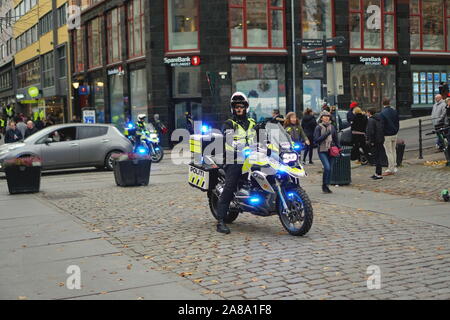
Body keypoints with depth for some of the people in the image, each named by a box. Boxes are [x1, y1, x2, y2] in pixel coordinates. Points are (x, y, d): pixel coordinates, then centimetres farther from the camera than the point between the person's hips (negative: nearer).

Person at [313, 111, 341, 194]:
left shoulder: (332, 127, 11)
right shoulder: (318, 128, -2)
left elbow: (336, 139, 18)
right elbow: (316, 140, -9)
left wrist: (339, 148, 11)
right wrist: (325, 135, -17)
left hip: (331, 151, 4)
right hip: (322, 151, -4)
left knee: (330, 169, 4)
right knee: (327, 167, -18)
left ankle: (327, 186, 15)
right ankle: (324, 185, -3)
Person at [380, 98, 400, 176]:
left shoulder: (382, 113, -17)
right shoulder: (395, 111, 3)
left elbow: (382, 125, -15)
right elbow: (398, 122, 10)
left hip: (387, 135, -6)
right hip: (394, 134, 6)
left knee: (389, 152, -2)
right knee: (393, 151, 16)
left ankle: (391, 169, 0)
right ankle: (394, 167, 21)